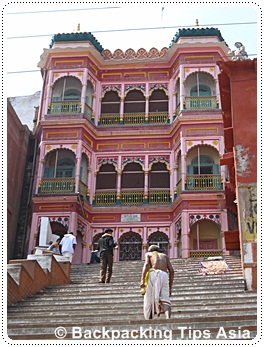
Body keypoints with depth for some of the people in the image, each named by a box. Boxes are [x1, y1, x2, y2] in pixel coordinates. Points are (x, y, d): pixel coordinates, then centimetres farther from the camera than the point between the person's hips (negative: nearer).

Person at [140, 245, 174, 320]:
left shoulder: (148, 254, 26)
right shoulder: (165, 256, 35)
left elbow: (146, 265, 3)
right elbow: (171, 271, 20)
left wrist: (142, 279, -9)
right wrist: (170, 287, 22)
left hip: (153, 274, -2)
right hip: (164, 276, 2)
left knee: (149, 301, 1)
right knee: (165, 300, -12)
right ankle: (168, 318, -38)